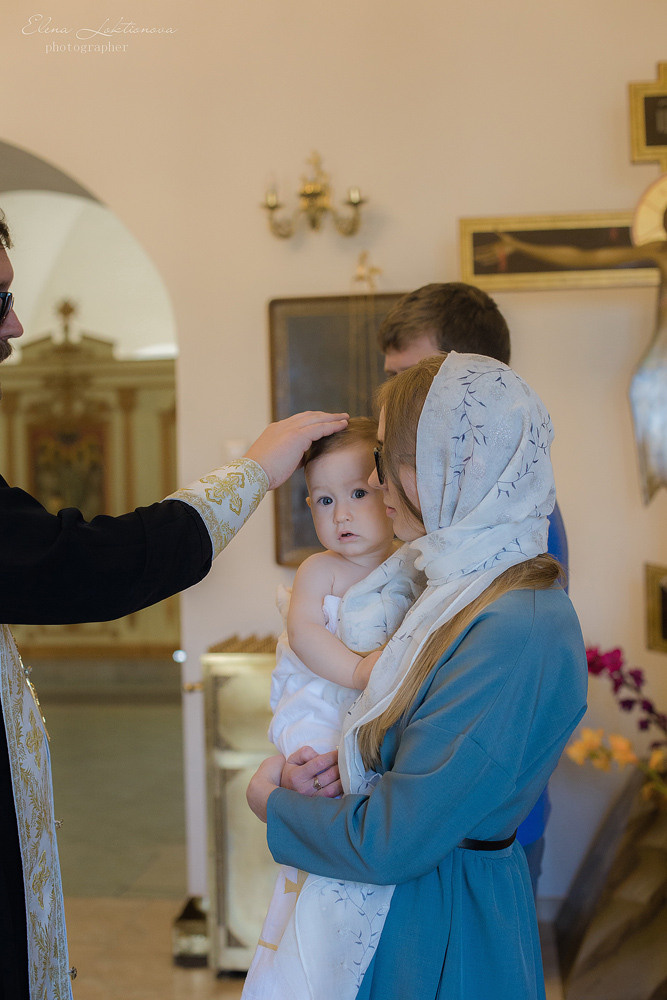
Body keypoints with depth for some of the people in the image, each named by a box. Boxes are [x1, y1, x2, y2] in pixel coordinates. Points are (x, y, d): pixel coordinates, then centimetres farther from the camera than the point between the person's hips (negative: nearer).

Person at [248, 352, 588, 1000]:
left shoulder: (516, 632, -28)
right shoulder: (464, 589, 2)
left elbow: (394, 842, -25)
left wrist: (270, 804, -9)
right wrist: (345, 761, -5)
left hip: (445, 945, -8)